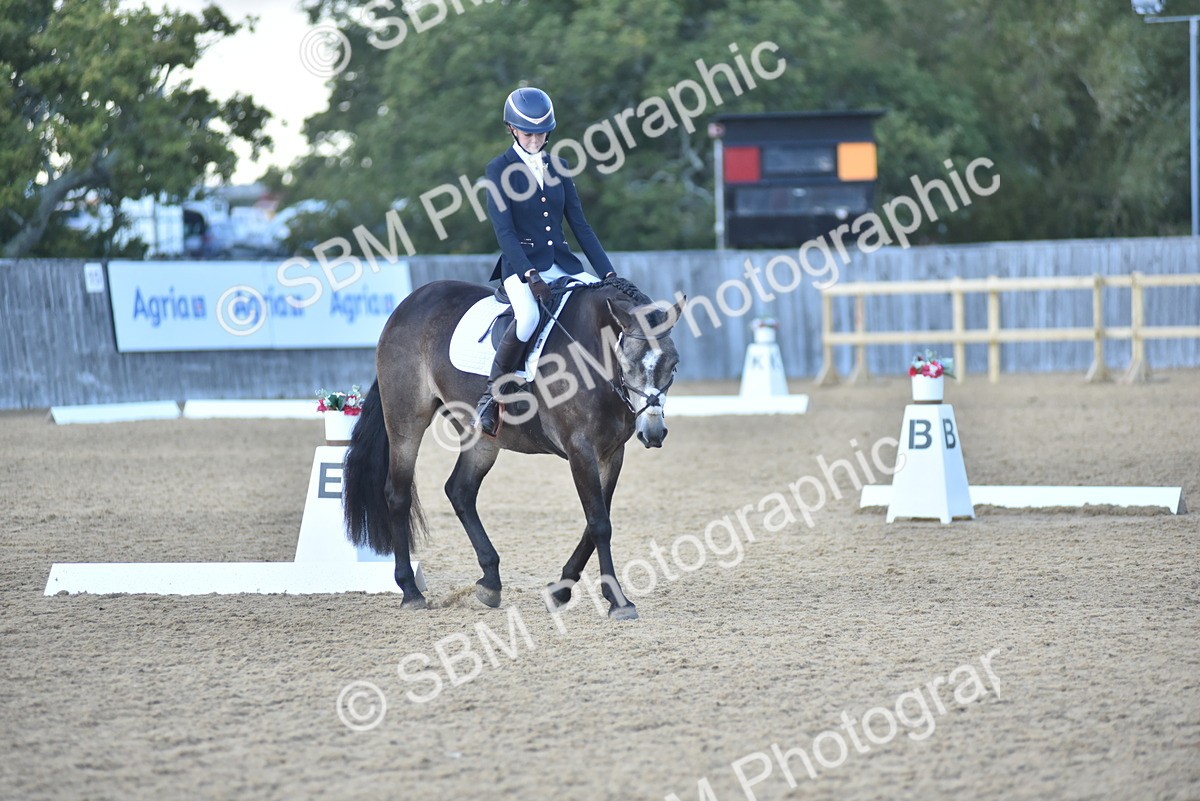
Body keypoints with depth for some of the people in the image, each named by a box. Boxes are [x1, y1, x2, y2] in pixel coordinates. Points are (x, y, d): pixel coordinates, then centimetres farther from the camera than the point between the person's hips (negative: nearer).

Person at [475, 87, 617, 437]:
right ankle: (490, 395, -23)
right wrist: (531, 276, -24)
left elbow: (579, 224, 12)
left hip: (561, 261, 6)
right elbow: (504, 230, -11)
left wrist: (608, 272, 2)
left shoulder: (557, 168, 13)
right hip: (521, 264, -6)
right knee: (529, 316, -36)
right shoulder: (499, 170, -2)